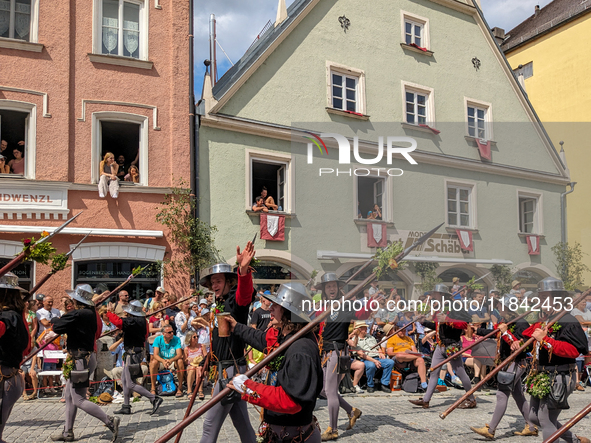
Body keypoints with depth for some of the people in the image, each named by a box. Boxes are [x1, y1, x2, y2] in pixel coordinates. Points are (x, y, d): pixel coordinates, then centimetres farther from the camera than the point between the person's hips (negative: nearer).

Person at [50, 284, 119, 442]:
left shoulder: (77, 314, -21)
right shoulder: (92, 313, 6)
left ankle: (110, 421, -6)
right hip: (88, 356, 10)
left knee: (79, 400, -4)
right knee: (69, 395, 18)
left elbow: (58, 328, -16)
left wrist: (54, 320, 7)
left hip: (81, 359, -10)